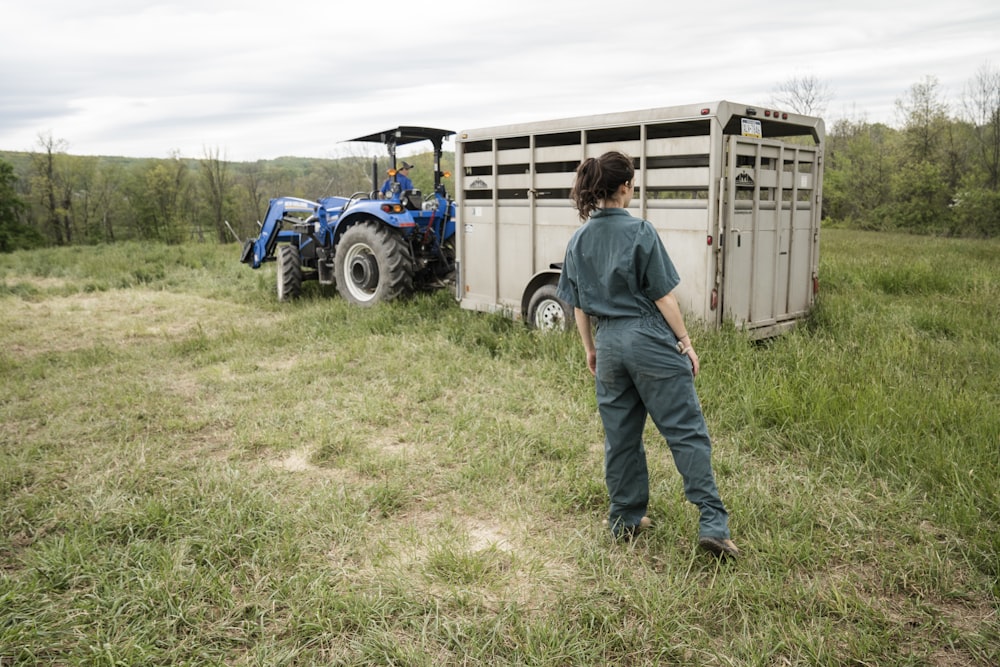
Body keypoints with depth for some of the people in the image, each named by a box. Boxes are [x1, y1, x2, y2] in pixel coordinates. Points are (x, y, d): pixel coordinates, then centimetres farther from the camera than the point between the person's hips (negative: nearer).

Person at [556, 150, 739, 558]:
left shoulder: (579, 240, 6)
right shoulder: (639, 231, -10)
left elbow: (579, 305, 10)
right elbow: (663, 296, -9)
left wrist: (590, 350, 20)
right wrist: (685, 341, 0)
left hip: (609, 345, 5)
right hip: (650, 341, -5)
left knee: (620, 437, 14)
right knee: (687, 432, -1)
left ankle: (625, 519, 24)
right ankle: (712, 523, -3)